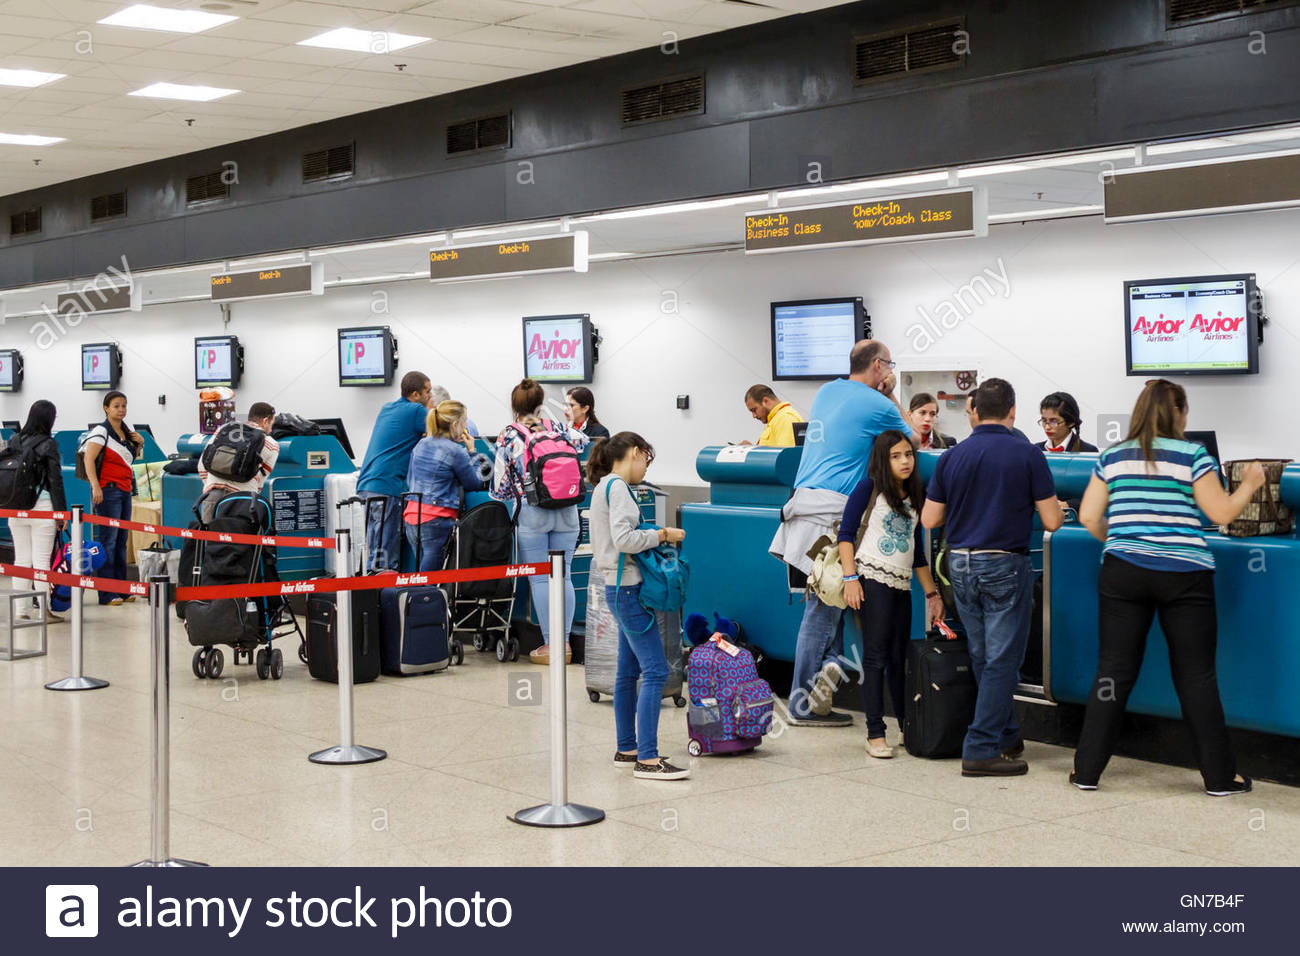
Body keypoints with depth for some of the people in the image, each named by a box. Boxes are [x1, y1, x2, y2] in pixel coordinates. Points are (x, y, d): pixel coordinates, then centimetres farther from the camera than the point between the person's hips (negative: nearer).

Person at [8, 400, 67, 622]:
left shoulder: (14, 441, 5)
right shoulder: (48, 445, -9)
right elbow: (55, 479, -8)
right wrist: (61, 511, -3)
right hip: (41, 507, -5)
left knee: (21, 559, 10)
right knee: (41, 560, -1)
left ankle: (21, 611, 12)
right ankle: (44, 610, 0)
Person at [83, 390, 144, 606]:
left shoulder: (126, 432, 14)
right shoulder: (101, 431, -9)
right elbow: (89, 459, -19)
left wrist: (139, 445, 8)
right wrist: (95, 486, -29)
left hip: (124, 490, 8)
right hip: (107, 490, -8)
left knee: (121, 540, 11)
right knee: (108, 541, -7)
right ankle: (106, 594, -5)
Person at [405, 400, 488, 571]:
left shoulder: (421, 444, 11)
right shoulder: (455, 451, -11)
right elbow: (475, 484, -1)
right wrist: (471, 452, 7)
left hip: (412, 518, 7)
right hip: (436, 520, -7)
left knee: (420, 573, 14)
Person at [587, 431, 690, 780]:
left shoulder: (606, 487, 17)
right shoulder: (617, 487, -13)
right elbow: (623, 539, -22)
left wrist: (653, 536, 9)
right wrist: (662, 535, -11)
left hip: (621, 590, 11)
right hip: (627, 588, -11)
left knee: (628, 672, 15)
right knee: (655, 671, -11)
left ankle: (627, 749, 21)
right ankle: (647, 760, -12)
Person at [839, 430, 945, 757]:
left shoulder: (915, 497, 16)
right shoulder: (870, 488, -1)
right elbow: (846, 533, -5)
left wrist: (932, 593, 17)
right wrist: (850, 577, -14)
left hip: (902, 584, 5)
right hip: (872, 579, -5)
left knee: (899, 657, 8)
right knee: (876, 655, -5)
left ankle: (908, 729, 16)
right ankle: (875, 734, -3)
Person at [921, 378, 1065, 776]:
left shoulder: (951, 457, 2)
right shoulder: (1028, 456, -8)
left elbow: (929, 519, 6)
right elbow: (1052, 521, -7)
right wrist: (1032, 502, 14)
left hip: (961, 564, 5)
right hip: (1004, 565, -5)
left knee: (983, 659, 16)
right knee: (1002, 661, 0)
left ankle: (1006, 736, 29)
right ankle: (981, 750, -3)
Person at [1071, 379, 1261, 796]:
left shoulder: (1112, 457, 7)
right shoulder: (1192, 455, -3)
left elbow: (1088, 516, 6)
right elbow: (1221, 513, -3)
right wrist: (1249, 485, 14)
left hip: (1123, 573, 2)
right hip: (1184, 575, -2)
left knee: (1114, 671, 6)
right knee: (1197, 676, 5)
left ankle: (1087, 769, 8)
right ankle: (1220, 776, 12)